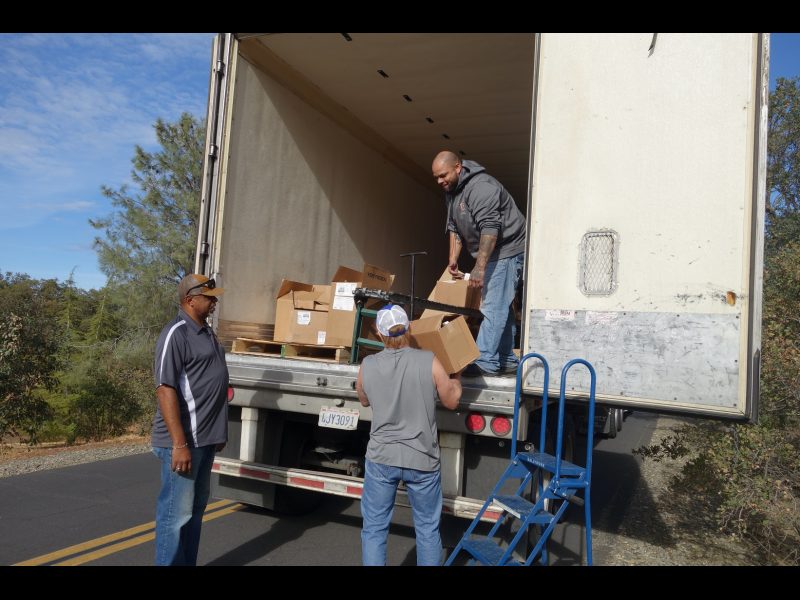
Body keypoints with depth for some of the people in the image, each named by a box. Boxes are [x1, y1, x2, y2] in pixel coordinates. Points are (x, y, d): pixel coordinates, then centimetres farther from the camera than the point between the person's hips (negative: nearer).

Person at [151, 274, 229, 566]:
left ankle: (188, 562, 30)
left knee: (195, 509, 18)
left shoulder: (206, 331, 13)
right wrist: (179, 444, -23)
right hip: (184, 440, -9)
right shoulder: (176, 334, -15)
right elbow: (165, 390, -20)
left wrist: (219, 432, 20)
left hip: (205, 438, 9)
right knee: (176, 513, 1)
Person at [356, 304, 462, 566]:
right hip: (422, 460, 0)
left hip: (381, 458, 1)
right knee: (428, 529, 17)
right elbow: (451, 401, 1)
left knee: (374, 529, 13)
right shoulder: (429, 362, -13)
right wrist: (456, 378, 20)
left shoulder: (367, 366, -7)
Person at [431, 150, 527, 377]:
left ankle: (486, 362, -10)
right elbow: (454, 227, 14)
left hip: (506, 250, -10)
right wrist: (453, 259, 6)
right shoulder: (452, 190, 10)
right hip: (491, 253, 10)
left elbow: (490, 228, -28)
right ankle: (507, 360, 20)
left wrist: (479, 267, -29)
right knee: (501, 308, 13)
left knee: (493, 308, -12)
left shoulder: (480, 186, -21)